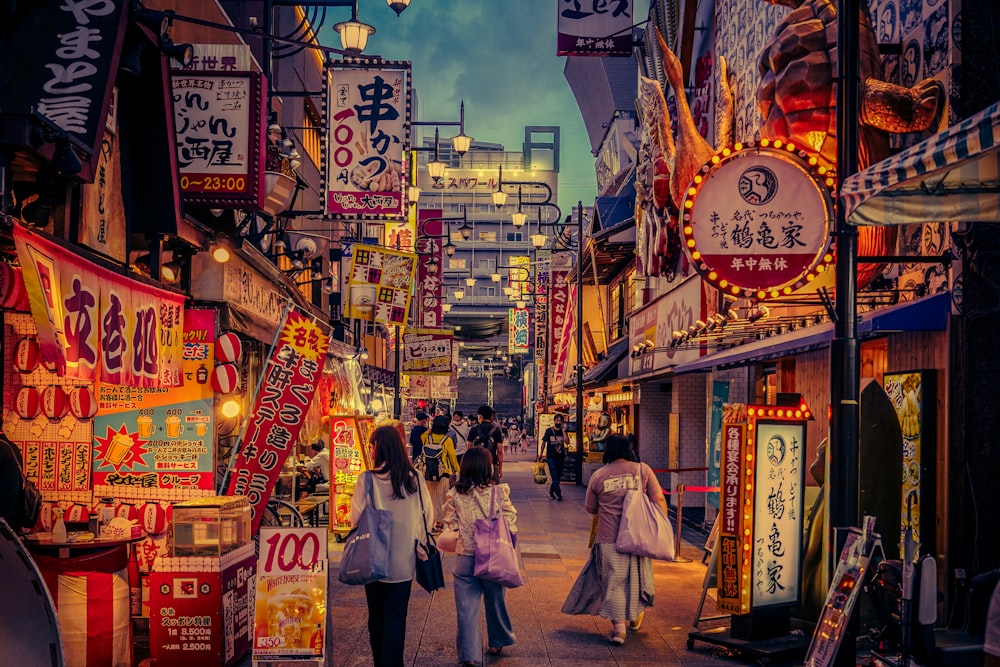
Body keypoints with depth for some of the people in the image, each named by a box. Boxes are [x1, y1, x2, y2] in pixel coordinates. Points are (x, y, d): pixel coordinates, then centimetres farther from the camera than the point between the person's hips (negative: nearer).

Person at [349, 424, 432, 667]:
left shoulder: (367, 479, -14)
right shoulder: (414, 479, -7)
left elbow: (356, 518, -7)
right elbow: (428, 516, 2)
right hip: (404, 561, 1)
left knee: (376, 615, 16)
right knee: (396, 617, 6)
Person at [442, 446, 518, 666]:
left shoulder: (455, 495, -6)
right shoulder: (499, 492, -10)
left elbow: (450, 526, 0)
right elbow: (511, 526, -7)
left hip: (465, 558, 0)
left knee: (467, 607, 5)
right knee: (495, 601, 20)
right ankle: (496, 643, 36)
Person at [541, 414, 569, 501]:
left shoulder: (563, 431, 6)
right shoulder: (549, 431, 0)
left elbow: (566, 441, -10)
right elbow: (544, 442, 4)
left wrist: (563, 430, -15)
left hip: (561, 457, 3)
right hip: (551, 458, -3)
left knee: (557, 477, 11)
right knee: (555, 477, -11)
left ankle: (551, 493, 26)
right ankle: (558, 494, -11)